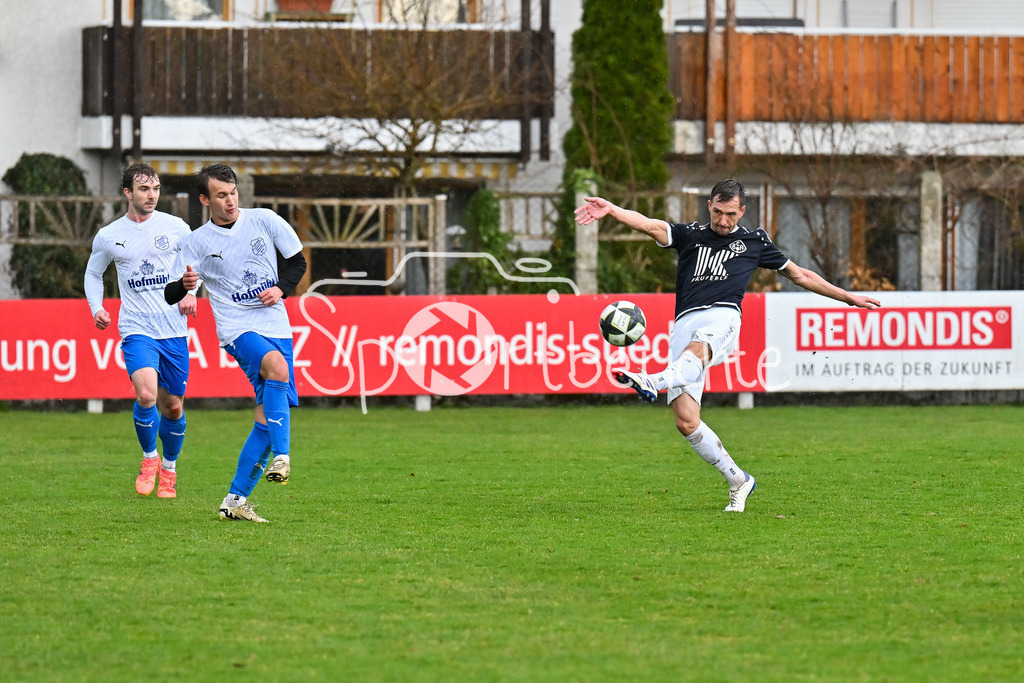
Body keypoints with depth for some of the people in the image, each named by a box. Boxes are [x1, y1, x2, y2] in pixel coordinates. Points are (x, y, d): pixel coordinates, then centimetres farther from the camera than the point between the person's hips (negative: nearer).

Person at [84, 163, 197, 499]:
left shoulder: (175, 228, 1)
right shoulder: (108, 237, 2)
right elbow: (93, 273, 18)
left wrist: (190, 293, -3)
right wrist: (96, 308, 2)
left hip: (174, 330, 2)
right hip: (136, 329, -2)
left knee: (173, 407, 8)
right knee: (146, 394, -24)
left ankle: (169, 469, 33)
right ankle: (149, 457, 2)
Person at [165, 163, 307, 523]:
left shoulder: (264, 220, 4)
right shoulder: (198, 242, 0)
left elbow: (297, 261, 15)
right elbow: (169, 294, 0)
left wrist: (281, 288, -4)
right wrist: (184, 285, -24)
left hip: (276, 326, 4)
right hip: (238, 329, -4)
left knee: (268, 415, -2)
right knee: (276, 366, -36)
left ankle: (235, 500, 6)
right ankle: (281, 456, -35)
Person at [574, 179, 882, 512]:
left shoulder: (754, 241, 22)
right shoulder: (690, 235, 21)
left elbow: (799, 275, 33)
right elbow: (650, 226, 4)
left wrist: (848, 297, 33)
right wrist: (611, 209, -15)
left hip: (722, 315, -2)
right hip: (686, 322, 2)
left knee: (697, 348, -41)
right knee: (686, 422, -9)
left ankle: (654, 382, -72)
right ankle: (738, 481, 6)